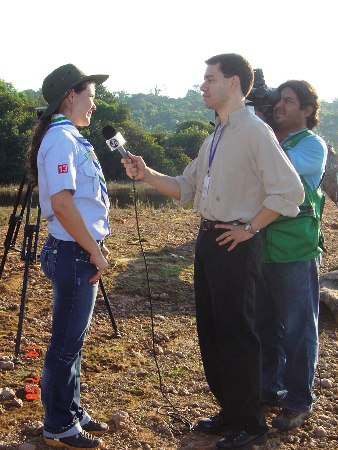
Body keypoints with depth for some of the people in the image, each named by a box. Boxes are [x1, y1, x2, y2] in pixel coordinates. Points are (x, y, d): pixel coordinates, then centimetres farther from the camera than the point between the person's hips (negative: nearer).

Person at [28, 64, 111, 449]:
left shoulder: (69, 136, 15)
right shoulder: (61, 138, -16)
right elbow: (62, 204, -25)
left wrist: (95, 244, 15)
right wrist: (94, 252, -18)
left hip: (79, 252, 10)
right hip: (73, 254, -10)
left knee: (73, 340, 18)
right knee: (66, 344, 2)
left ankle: (72, 414, 31)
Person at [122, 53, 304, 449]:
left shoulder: (254, 132, -13)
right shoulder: (215, 138, 14)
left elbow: (289, 191, -20)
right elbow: (186, 188, 15)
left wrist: (248, 228, -15)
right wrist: (147, 175, 1)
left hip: (235, 244, -9)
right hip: (207, 239, 9)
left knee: (236, 335, 1)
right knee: (210, 330, 15)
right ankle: (229, 410, 31)